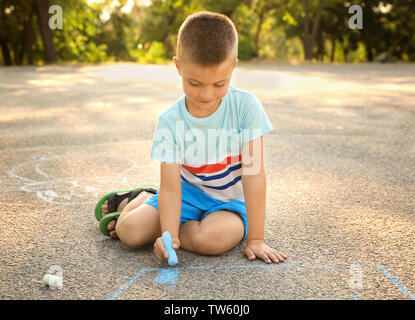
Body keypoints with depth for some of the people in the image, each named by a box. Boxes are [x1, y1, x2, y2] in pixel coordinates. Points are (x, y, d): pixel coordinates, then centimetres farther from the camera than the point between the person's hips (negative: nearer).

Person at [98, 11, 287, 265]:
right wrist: (169, 236, -36)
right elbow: (170, 189, -19)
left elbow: (254, 174, -20)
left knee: (213, 238, -34)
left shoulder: (246, 106, -19)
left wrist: (255, 239, -22)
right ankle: (141, 199, 17)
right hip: (188, 193, 1)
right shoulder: (170, 122, -15)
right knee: (130, 231, -18)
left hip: (229, 200, -1)